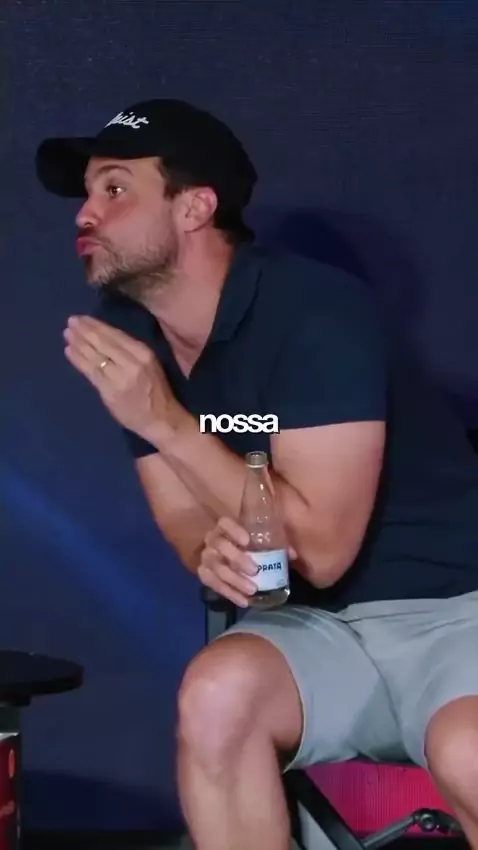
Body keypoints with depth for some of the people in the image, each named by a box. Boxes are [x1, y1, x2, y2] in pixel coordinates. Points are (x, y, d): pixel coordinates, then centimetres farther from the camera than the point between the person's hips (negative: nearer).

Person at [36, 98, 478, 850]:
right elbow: (185, 514, 7)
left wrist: (165, 422, -23)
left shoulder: (315, 309, -19)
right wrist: (213, 553, -18)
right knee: (217, 692, -28)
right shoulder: (129, 338, 1)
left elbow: (322, 548, -21)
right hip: (319, 627, 5)